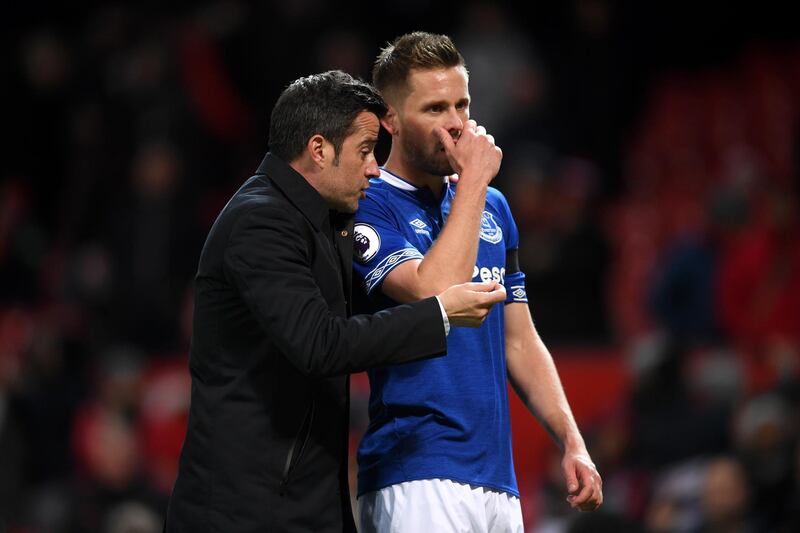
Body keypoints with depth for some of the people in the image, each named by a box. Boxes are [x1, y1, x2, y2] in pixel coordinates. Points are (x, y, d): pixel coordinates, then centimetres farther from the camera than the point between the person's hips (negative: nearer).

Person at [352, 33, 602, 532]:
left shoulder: (494, 208, 17)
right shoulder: (368, 206, -5)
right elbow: (436, 294, -21)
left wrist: (572, 443, 11)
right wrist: (473, 181, -12)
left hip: (498, 480, 7)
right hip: (418, 481, -7)